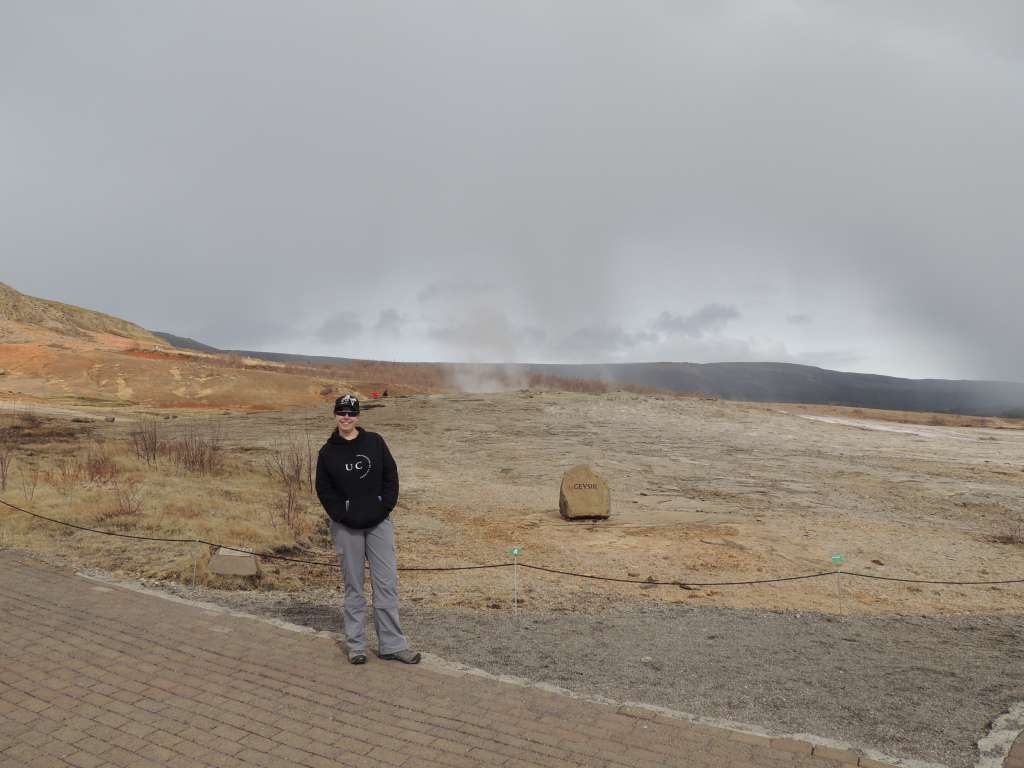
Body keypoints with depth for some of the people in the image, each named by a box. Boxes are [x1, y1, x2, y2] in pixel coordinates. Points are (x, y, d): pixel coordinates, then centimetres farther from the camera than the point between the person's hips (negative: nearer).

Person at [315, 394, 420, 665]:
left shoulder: (375, 442, 4)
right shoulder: (328, 452, 2)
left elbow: (391, 476, 4)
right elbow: (324, 490, 3)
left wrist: (384, 508, -6)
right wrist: (343, 516, -8)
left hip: (379, 523, 1)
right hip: (346, 527, -1)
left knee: (387, 583, 1)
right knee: (353, 587, 7)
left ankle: (392, 644, 10)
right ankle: (355, 645, 18)